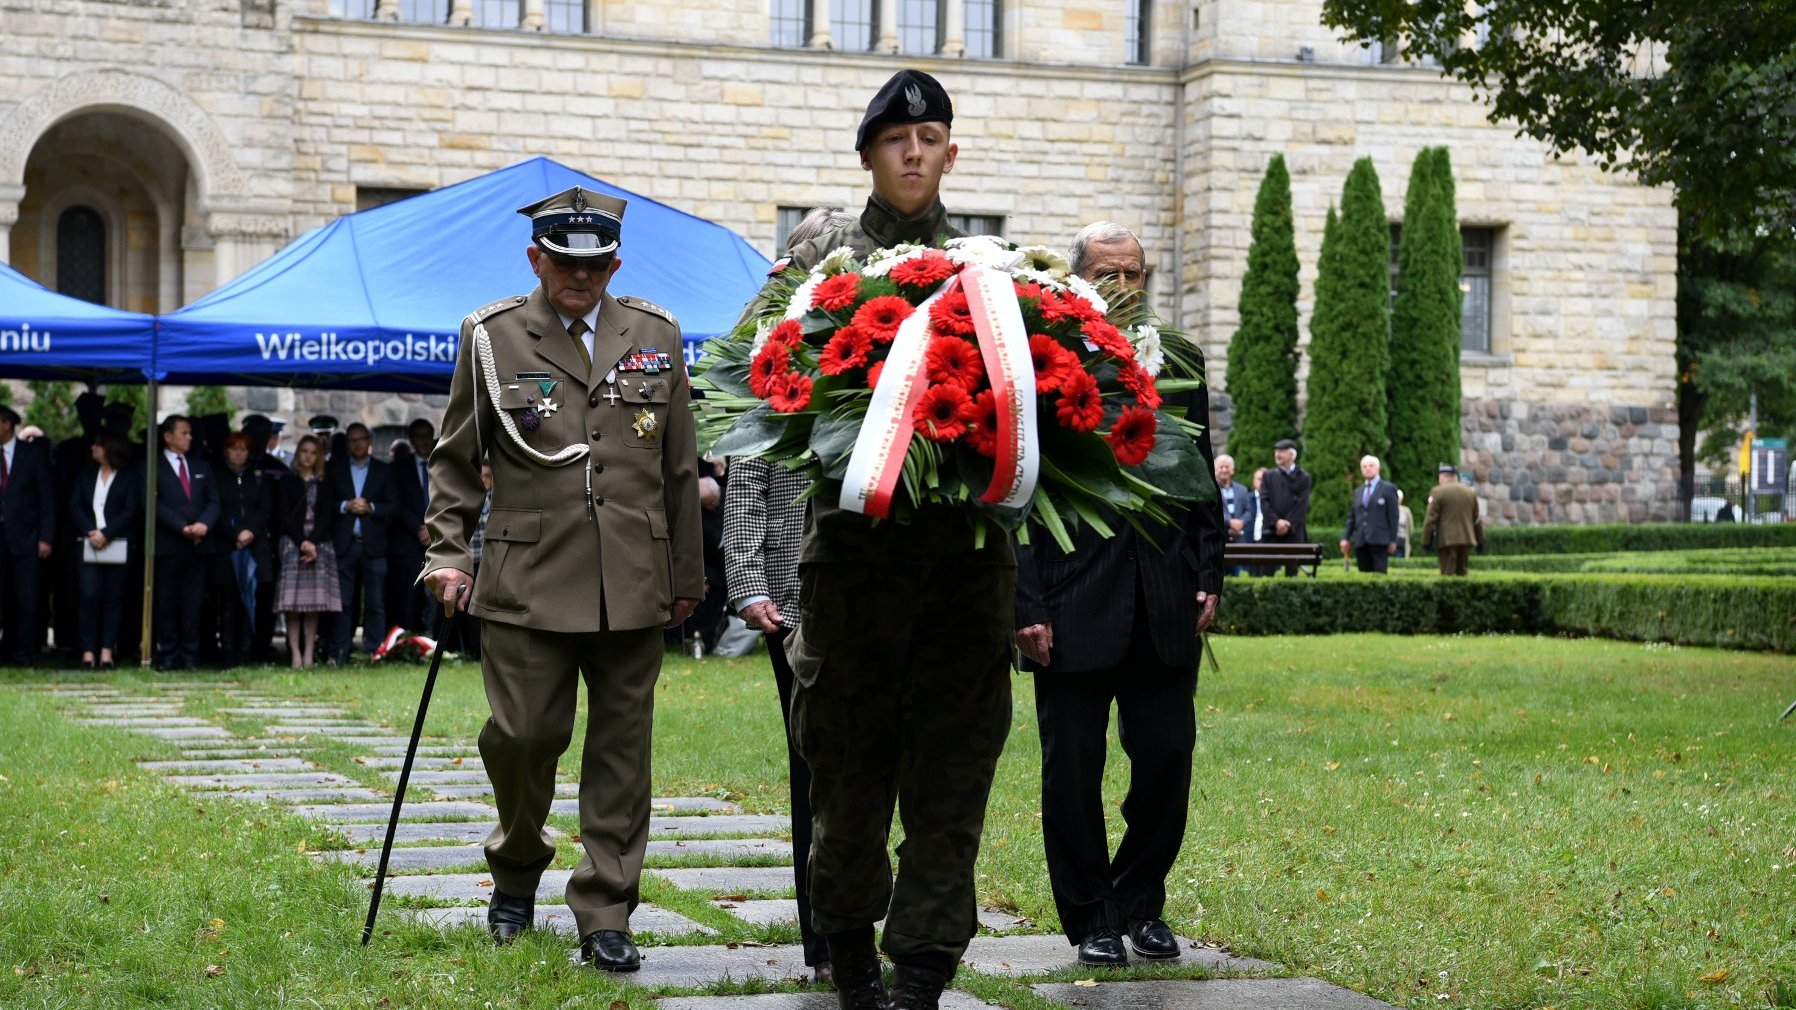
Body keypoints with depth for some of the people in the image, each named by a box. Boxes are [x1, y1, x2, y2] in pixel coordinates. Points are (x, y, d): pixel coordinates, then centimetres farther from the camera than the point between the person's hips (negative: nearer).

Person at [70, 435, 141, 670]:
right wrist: (89, 532, -9)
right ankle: (88, 651, -5)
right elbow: (75, 506, 8)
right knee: (90, 596, -7)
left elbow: (131, 511, -3)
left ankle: (107, 651, 1)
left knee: (113, 598, -1)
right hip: (89, 546, 2)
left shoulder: (129, 478, 5)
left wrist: (105, 534, -13)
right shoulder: (85, 476, 17)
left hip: (118, 546, -2)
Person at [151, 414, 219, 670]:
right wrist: (183, 527, -15)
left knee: (193, 602, 2)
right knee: (167, 602, -1)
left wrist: (204, 524, -10)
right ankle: (167, 656, 3)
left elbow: (213, 501, 10)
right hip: (168, 545, -4)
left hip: (198, 545, 4)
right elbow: (156, 504, -7)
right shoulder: (154, 467, 2)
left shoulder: (201, 467, 18)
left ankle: (190, 656, 5)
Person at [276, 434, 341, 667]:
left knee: (315, 601, -4)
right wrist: (302, 542, -11)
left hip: (319, 543, 2)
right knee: (293, 602, -11)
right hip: (293, 542, -2)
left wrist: (312, 542, -9)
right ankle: (295, 653, -13)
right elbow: (285, 515, 0)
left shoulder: (323, 484, 15)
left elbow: (327, 516, 6)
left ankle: (309, 653, -4)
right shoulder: (287, 480, 8)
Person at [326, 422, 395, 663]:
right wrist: (345, 506, -10)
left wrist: (370, 507, -10)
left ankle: (373, 653, 0)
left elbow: (393, 507, 6)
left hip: (373, 545, 0)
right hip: (344, 545, 0)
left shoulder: (383, 471, 12)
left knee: (375, 603, -3)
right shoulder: (334, 469, 12)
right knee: (343, 602, -2)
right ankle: (338, 655, -1)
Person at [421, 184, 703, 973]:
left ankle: (605, 918, 9)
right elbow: (455, 461, 10)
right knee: (524, 732, -4)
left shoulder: (655, 336, 10)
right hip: (529, 578, -2)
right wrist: (447, 554, 0)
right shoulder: (491, 337, 5)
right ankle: (515, 873, 24)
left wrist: (686, 575, 14)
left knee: (621, 749, 2)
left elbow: (680, 469, 14)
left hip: (634, 585, 2)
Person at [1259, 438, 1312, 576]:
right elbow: (1264, 501, 3)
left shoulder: (1303, 478, 6)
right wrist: (1276, 521, -10)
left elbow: (1302, 505, -1)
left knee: (1292, 570, -2)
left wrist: (1287, 525, -10)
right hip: (1271, 531, 1)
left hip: (1294, 531, -1)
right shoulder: (1269, 476, 13)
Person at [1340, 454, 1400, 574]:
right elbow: (1352, 516, 19)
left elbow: (1393, 516, 0)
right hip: (1361, 541, 5)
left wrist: (1393, 540, -7)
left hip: (1379, 540, -5)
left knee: (1380, 573, -12)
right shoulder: (1358, 491, 21)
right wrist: (1346, 537, 7)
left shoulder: (1388, 489, 5)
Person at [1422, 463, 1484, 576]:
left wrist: (1426, 541, -3)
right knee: (1462, 572, 11)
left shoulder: (1438, 492, -4)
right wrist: (1480, 541, 23)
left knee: (1448, 574, -5)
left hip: (1446, 540, -5)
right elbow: (1477, 520, 17)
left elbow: (1430, 519, -7)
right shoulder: (1470, 492, 12)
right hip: (1467, 540, 5)